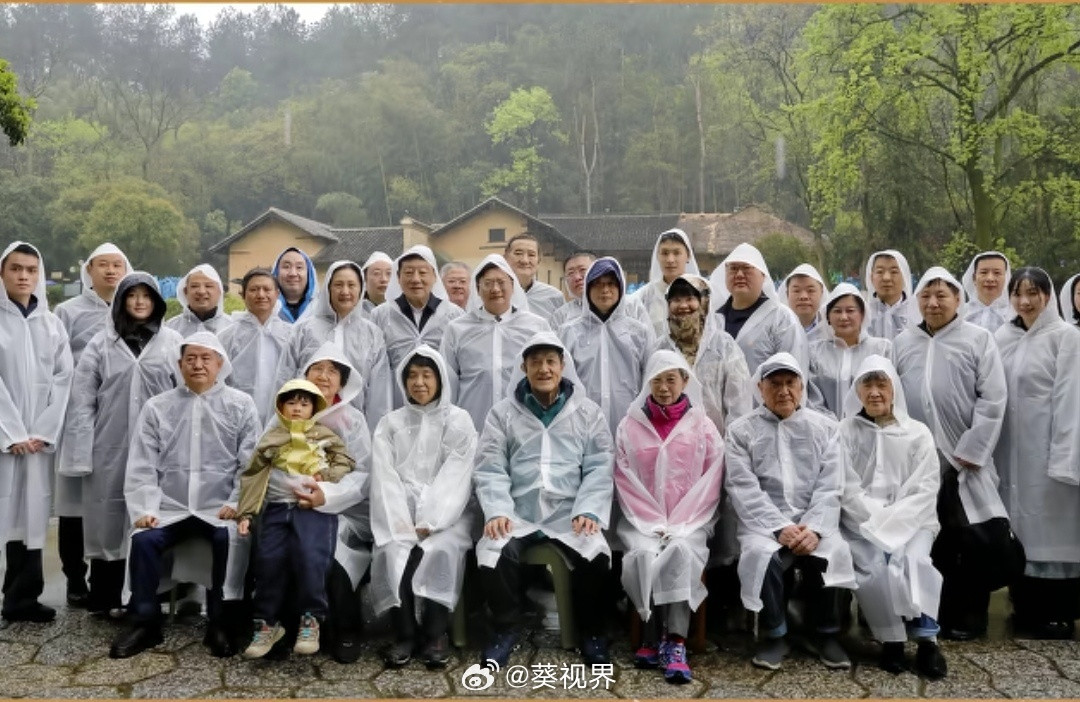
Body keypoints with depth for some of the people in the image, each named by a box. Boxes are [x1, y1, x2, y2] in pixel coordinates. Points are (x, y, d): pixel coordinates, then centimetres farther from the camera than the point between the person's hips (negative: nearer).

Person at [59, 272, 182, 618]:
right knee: (109, 520, 7)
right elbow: (82, 402, 3)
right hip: (110, 449, 0)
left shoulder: (173, 342, 4)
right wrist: (81, 453, -4)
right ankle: (106, 597, 19)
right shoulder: (101, 343, 5)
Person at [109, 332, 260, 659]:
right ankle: (144, 622, -5)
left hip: (219, 508, -2)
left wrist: (236, 503, -12)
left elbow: (250, 462, 0)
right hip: (169, 507, 2)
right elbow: (141, 466, 5)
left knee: (231, 538, -30)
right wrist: (144, 509, -7)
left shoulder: (241, 405, 6)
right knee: (143, 540, -24)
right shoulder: (156, 407, 10)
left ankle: (221, 624, -12)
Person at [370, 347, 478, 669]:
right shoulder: (390, 423, 13)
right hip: (401, 512, 2)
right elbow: (385, 478, 1)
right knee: (393, 551, -27)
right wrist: (403, 526, -15)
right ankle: (404, 633, -13)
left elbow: (455, 478, -5)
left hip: (445, 514, -2)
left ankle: (435, 633, -16)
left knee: (440, 551, -31)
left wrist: (427, 524, -18)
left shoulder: (459, 421, 6)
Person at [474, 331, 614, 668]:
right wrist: (497, 511, -14)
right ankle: (506, 628, -1)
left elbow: (599, 469, 4)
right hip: (517, 514, 0)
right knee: (492, 555, -29)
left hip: (570, 514, 0)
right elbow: (490, 469, 3)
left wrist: (588, 511, -12)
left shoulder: (588, 412, 11)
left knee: (596, 556, -28)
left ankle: (591, 631, 0)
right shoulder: (502, 412, 11)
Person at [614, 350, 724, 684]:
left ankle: (674, 641, -31)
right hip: (642, 521, 1)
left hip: (690, 521, 0)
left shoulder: (703, 426, 7)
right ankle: (657, 636, -17)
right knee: (644, 554, -29)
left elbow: (710, 483, 1)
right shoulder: (630, 425, 8)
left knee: (681, 552, -31)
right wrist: (653, 524, -9)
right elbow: (626, 482, 3)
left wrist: (680, 526, -10)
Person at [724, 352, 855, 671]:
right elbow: (744, 489, -5)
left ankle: (826, 634, -3)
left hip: (813, 522, 1)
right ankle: (774, 636, -7)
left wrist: (814, 528, -15)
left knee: (829, 552, -30)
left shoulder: (824, 427, 11)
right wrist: (780, 527, -18)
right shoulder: (741, 430, 5)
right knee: (761, 555, -33)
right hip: (764, 522, -1)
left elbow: (830, 487, 2)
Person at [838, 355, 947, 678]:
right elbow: (847, 489, -3)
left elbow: (924, 490, 0)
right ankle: (891, 640, -13)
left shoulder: (918, 433, 8)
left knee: (915, 560, -28)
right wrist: (876, 522, -14)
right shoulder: (845, 432, 4)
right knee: (875, 565, -28)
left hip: (910, 521, 1)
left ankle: (926, 640, -19)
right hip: (861, 523, -1)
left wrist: (892, 523, -13)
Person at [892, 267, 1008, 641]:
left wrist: (970, 451, -11)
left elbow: (993, 399, -6)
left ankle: (969, 617, 16)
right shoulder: (902, 342, 10)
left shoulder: (979, 339, 0)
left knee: (967, 541, 4)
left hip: (963, 460, -3)